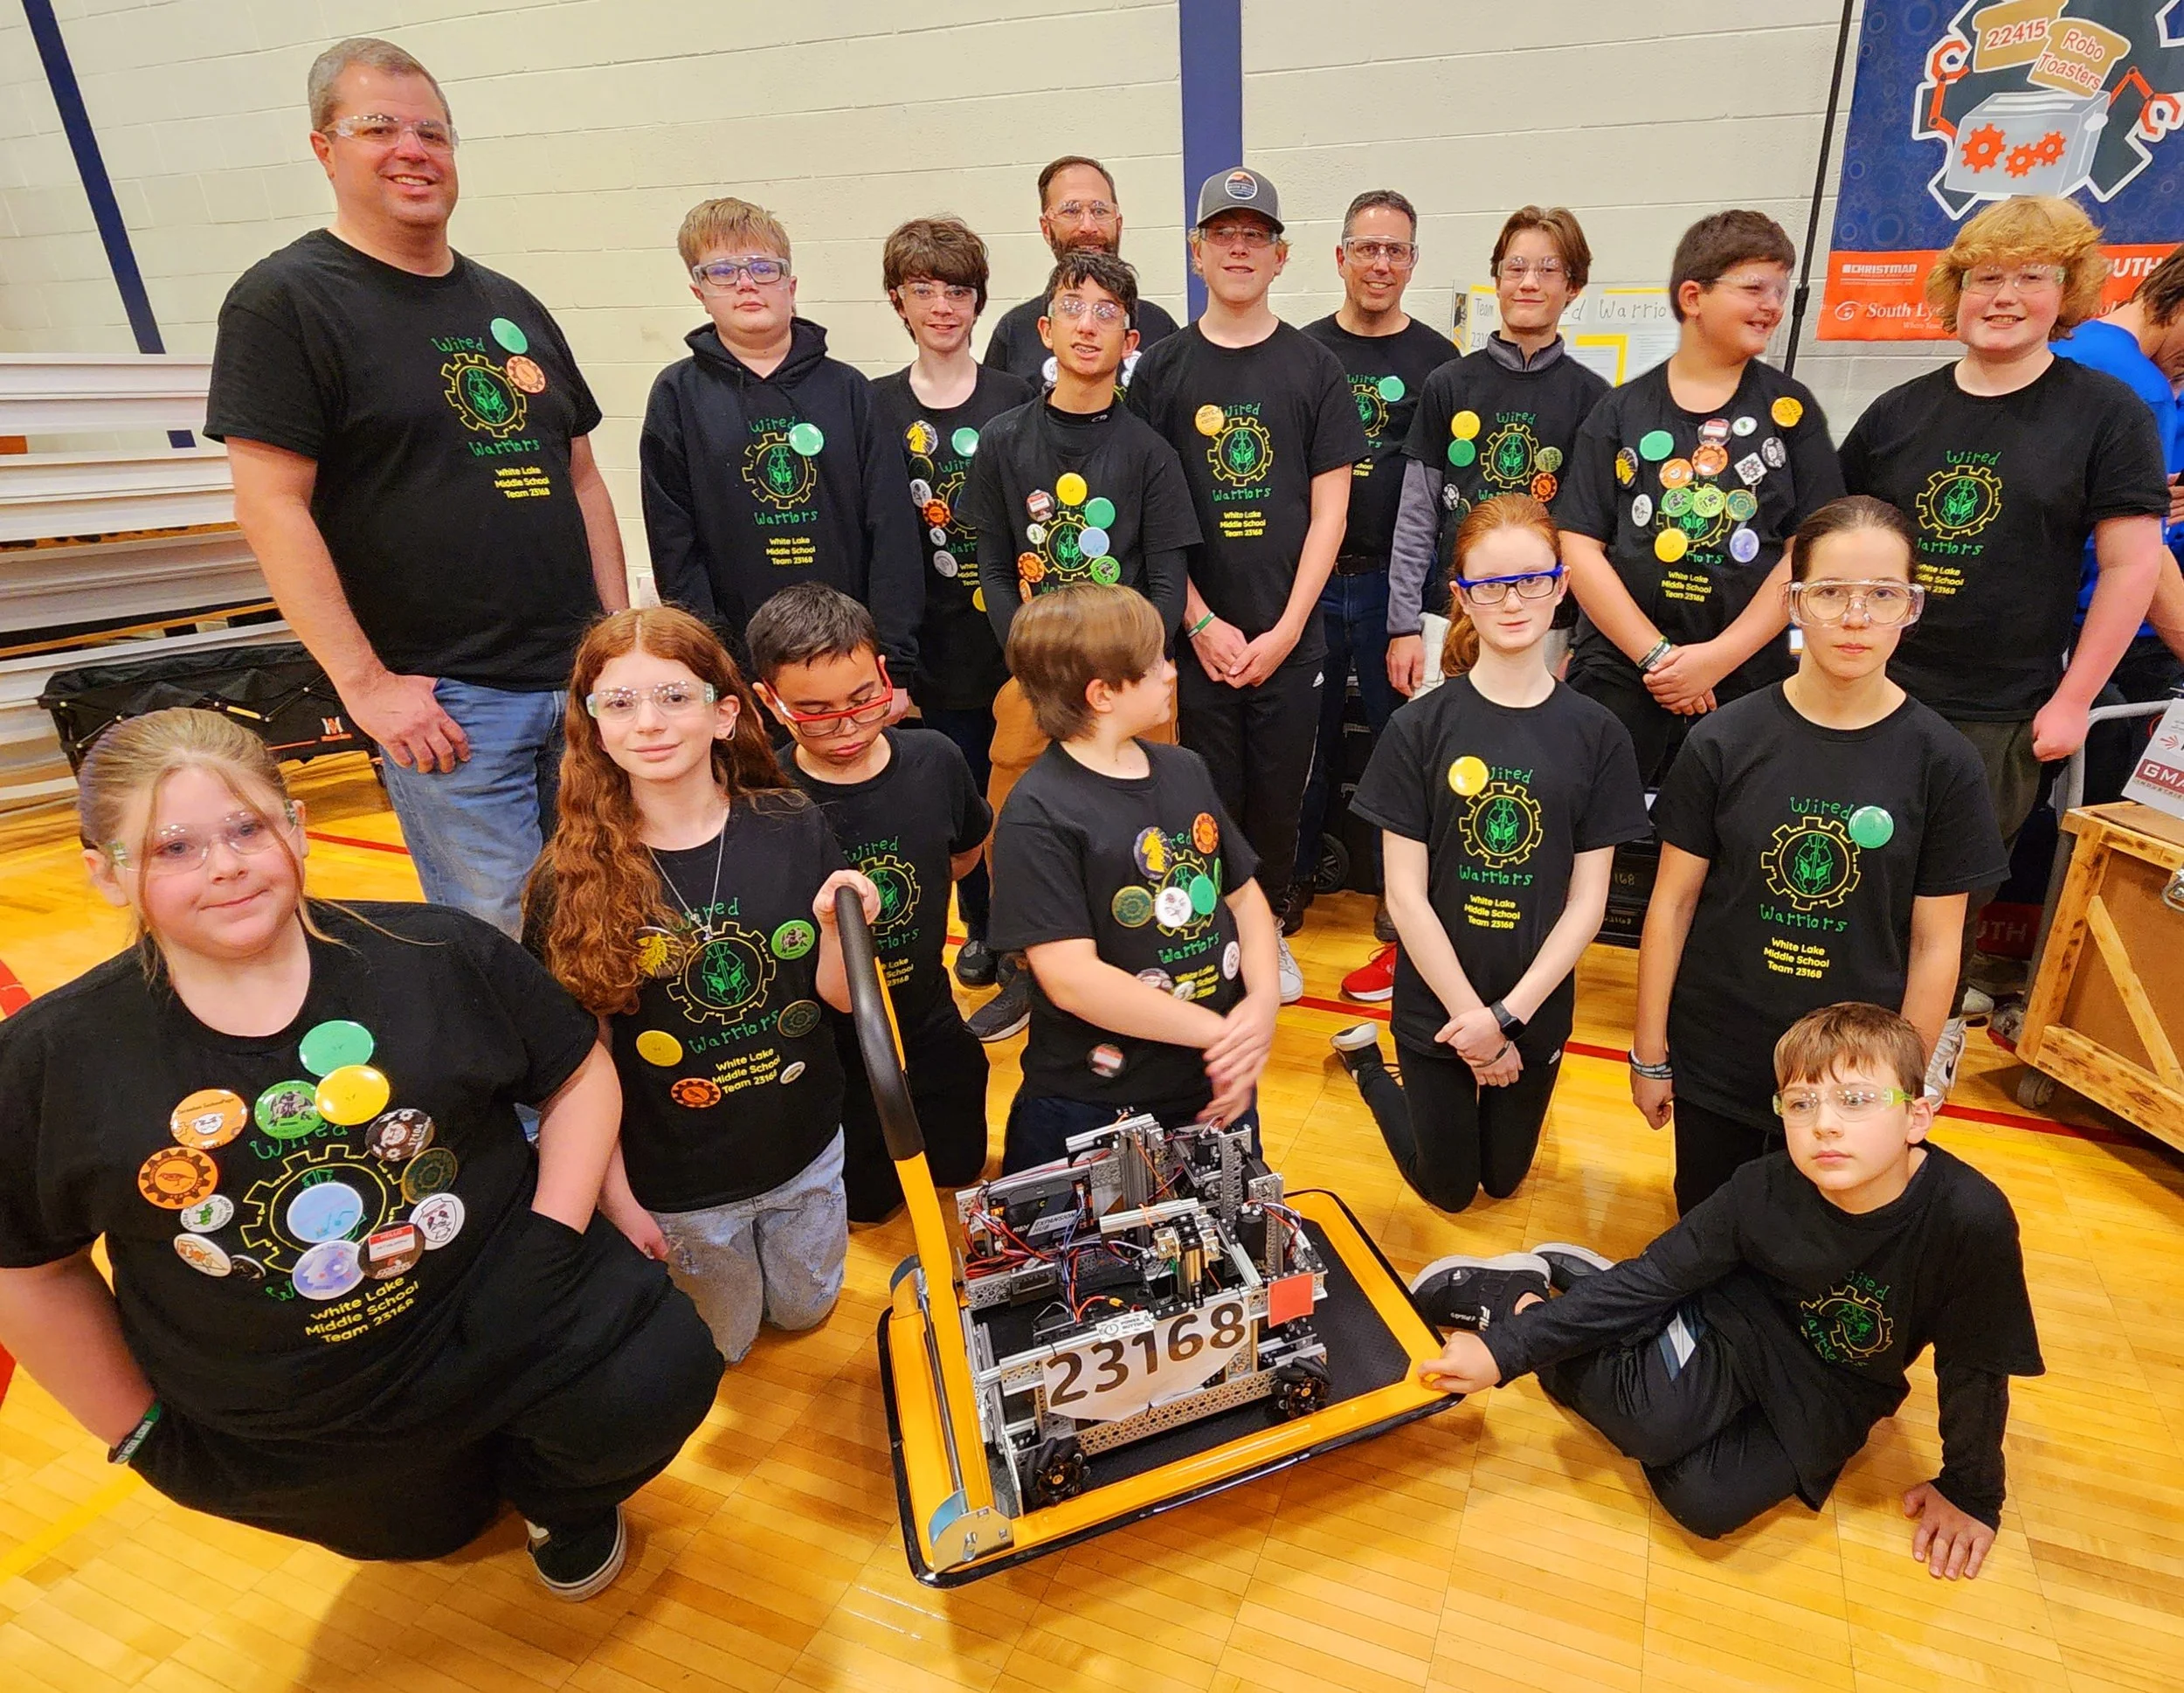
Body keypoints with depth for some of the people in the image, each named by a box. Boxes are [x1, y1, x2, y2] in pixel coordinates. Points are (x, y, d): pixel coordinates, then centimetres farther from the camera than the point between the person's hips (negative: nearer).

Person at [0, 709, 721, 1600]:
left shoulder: (443, 955, -14)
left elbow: (579, 1074, -3)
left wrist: (552, 1237, -13)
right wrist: (139, 1429, 7)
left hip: (502, 1306, -2)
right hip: (281, 1427, 2)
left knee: (659, 1375, -23)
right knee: (429, 1531, 20)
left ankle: (560, 1488, 13)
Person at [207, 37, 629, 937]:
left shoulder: (513, 307, 15)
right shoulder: (283, 300, -3)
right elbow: (272, 507, -9)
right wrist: (365, 684, -14)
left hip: (582, 678, 6)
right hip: (444, 699, -5)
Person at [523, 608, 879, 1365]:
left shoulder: (794, 830, -15)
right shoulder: (570, 881, -19)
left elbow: (838, 995, -8)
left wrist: (837, 927, -28)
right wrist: (615, 1192, -6)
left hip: (808, 1154, 2)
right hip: (677, 1185, -1)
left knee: (806, 1309, 26)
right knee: (723, 1343, 23)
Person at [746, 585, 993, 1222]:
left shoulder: (934, 759, -14)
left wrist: (897, 907, 1)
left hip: (930, 1027, 4)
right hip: (826, 1047, -3)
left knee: (959, 1167, 25)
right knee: (866, 1201, 18)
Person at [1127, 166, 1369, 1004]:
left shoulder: (1316, 369, 5)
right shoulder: (1162, 369, 4)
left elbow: (1329, 511, 1)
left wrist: (1285, 630, -7)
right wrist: (1202, 624, -8)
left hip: (1290, 636, 1)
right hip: (1195, 635, 0)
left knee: (1278, 799, 9)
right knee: (1209, 795, 5)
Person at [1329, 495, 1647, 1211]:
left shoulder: (1597, 734, -7)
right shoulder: (1420, 727, -12)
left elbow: (1588, 900, -6)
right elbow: (1405, 895, -12)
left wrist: (1507, 1015, -13)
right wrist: (1471, 1019, -13)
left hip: (1537, 1006, 2)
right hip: (1437, 1003, -2)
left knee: (1505, 1178, 21)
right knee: (1448, 1189, 16)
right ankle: (1366, 1061, 38)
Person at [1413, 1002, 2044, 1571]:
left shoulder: (1971, 1218, -29)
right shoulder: (1765, 1190, -24)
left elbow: (1975, 1367, -13)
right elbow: (1653, 1276, -17)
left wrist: (1971, 1491, 1)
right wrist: (1508, 1349, -21)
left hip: (1837, 1397, 1)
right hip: (1746, 1322, -1)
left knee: (1705, 1502, -20)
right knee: (1657, 1421, -31)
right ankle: (1520, 1298, -5)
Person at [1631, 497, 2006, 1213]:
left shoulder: (1942, 763, -8)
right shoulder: (1725, 740, -9)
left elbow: (1935, 945, -3)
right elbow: (1673, 901, -5)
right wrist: (1649, 1052, -2)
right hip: (1713, 1065, 0)